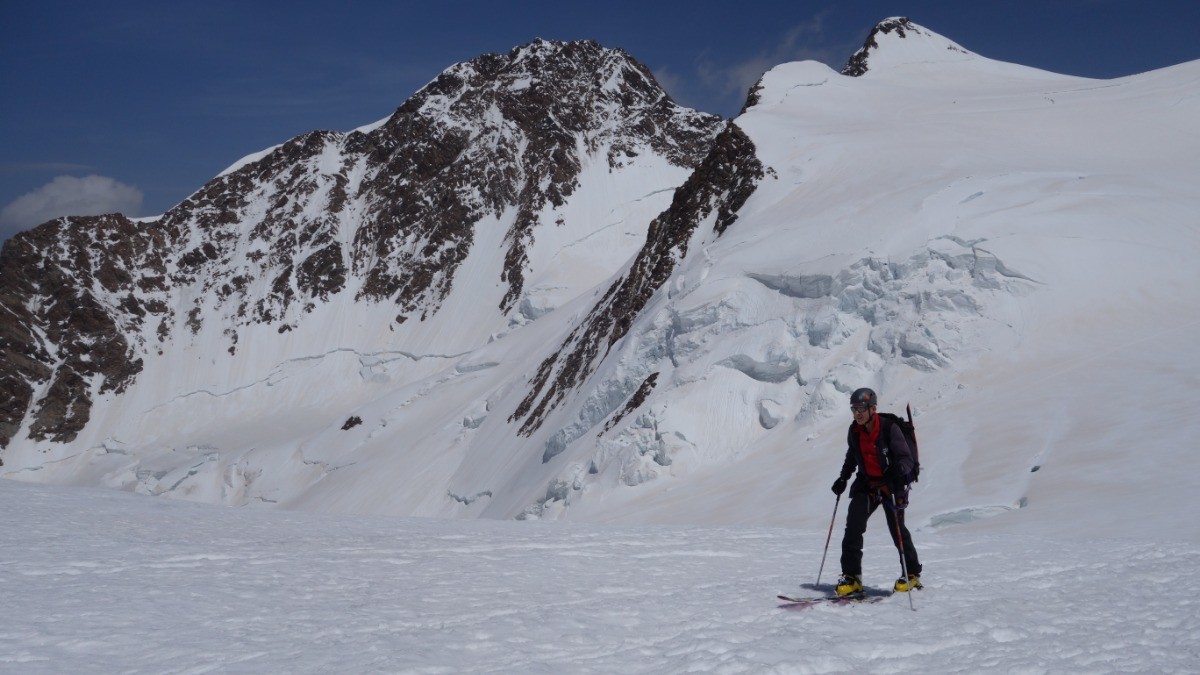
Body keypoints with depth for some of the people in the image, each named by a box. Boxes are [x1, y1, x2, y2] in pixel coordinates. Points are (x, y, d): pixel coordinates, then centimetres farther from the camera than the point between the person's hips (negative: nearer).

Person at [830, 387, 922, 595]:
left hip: (891, 484, -4)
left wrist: (901, 469, -36)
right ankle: (851, 577, -6)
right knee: (853, 525, -11)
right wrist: (843, 478, 14)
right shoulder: (854, 431, 1)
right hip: (866, 484, 5)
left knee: (897, 529, -5)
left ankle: (912, 574, 17)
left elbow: (906, 457, -17)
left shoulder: (889, 428, -16)